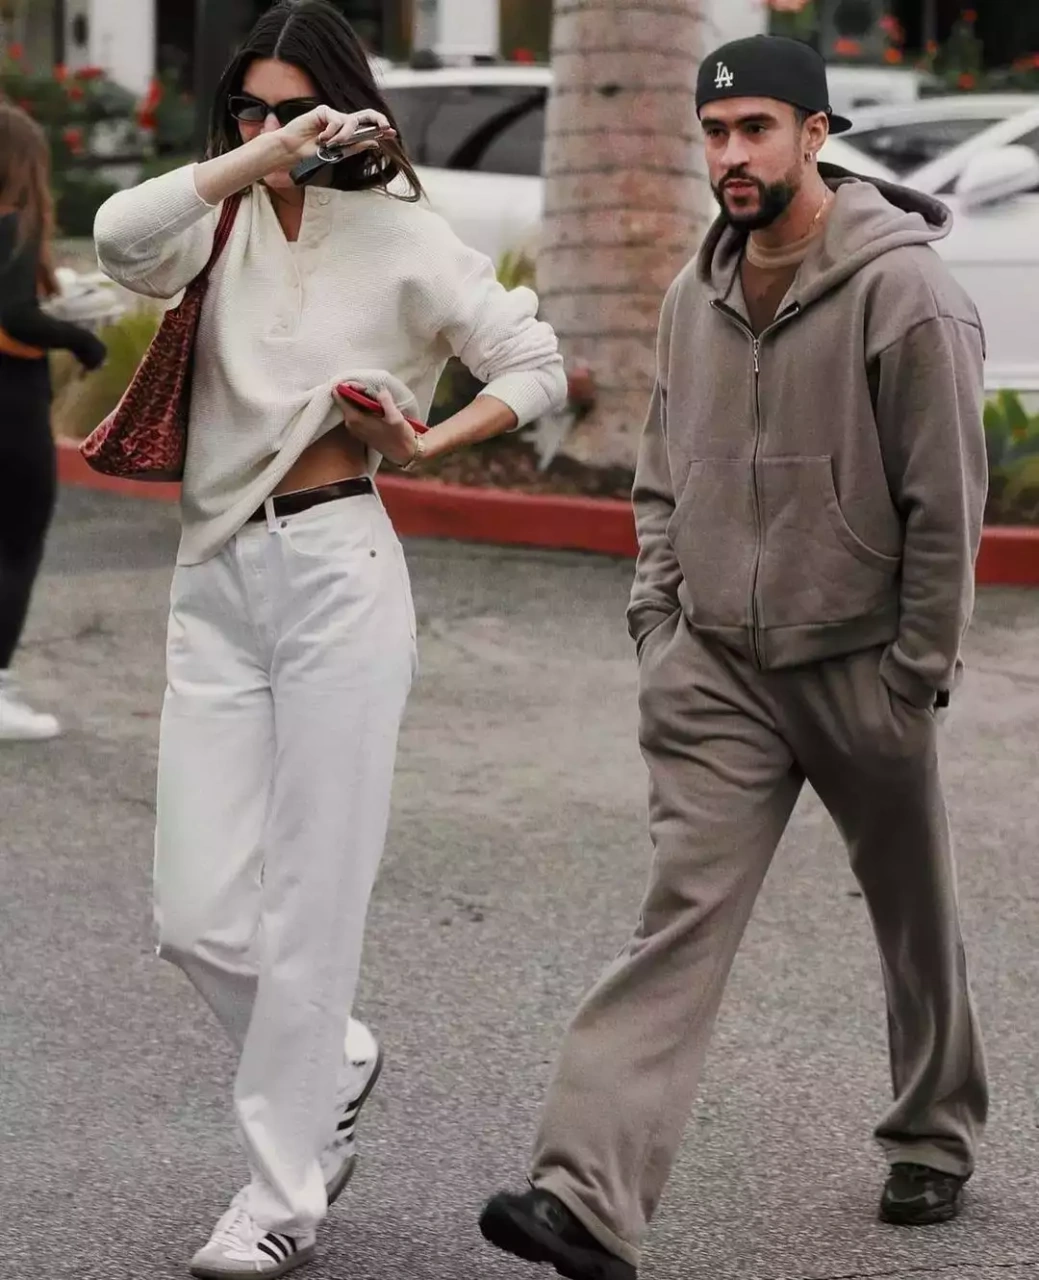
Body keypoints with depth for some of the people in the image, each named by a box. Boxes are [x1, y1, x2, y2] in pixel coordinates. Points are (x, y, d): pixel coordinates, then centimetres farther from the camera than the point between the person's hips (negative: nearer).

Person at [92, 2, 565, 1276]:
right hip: (214, 578, 4)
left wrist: (421, 442, -12)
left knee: (309, 900, -2)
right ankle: (328, 1066, 30)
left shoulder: (402, 238, 1)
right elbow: (122, 236, -14)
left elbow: (536, 366, 1)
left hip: (334, 570, -4)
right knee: (198, 912, 2)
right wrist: (263, 158, -19)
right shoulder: (226, 224, 8)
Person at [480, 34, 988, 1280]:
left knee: (913, 919, 14)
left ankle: (932, 1141, 37)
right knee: (680, 915, -8)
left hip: (858, 671, -4)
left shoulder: (902, 290, -14)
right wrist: (655, 609, 7)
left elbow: (946, 500, -12)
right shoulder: (695, 294, 6)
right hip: (713, 670, 4)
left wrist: (919, 672, -11)